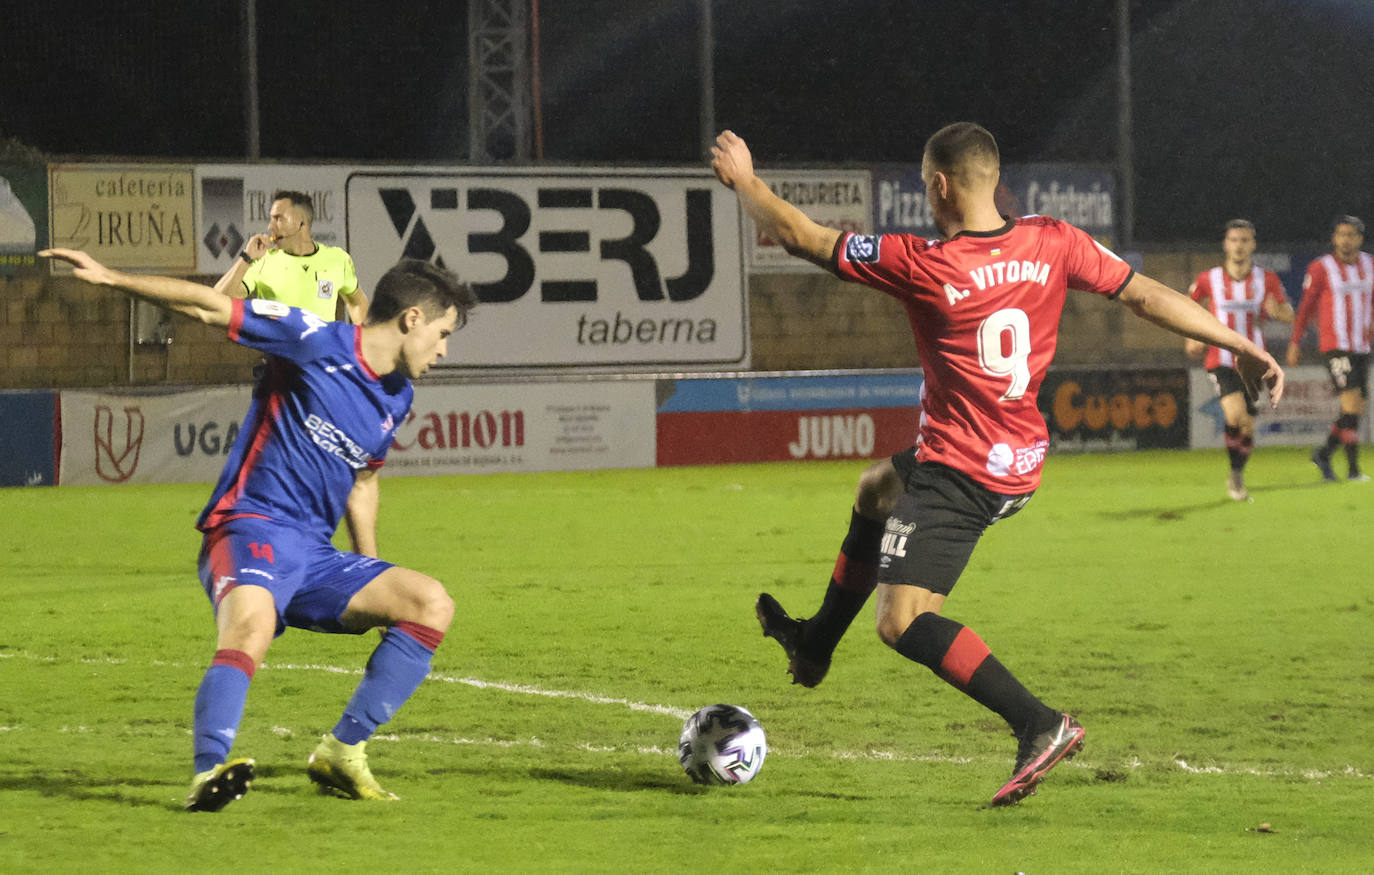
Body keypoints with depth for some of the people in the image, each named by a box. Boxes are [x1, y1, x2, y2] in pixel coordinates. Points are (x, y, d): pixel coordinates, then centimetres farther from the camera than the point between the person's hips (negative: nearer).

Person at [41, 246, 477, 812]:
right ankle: (208, 774, -53)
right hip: (252, 529, -8)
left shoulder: (397, 399, 17)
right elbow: (211, 308, -8)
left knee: (431, 603, -8)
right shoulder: (317, 342, -6)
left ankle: (342, 751, -7)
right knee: (253, 622, -37)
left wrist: (370, 574, 30)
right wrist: (110, 278, -15)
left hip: (316, 554, 8)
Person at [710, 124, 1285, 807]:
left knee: (902, 621, -10)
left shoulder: (920, 265, -21)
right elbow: (1147, 296, -3)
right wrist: (1243, 346, 6)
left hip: (960, 470, -9)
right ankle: (815, 644, 47)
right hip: (1021, 460, 9)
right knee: (877, 489, 32)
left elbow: (803, 237, -13)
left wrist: (743, 181, 4)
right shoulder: (1052, 243, -7)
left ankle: (1039, 725, -21)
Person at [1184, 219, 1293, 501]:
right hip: (1220, 360, -2)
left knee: (1248, 427, 4)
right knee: (1236, 416, -23)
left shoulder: (1267, 280, 0)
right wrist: (1190, 338, 0)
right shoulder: (1208, 280, -1)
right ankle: (1235, 473, -4)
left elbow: (1289, 315, -2)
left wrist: (1277, 310, -26)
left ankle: (1237, 478, 28)